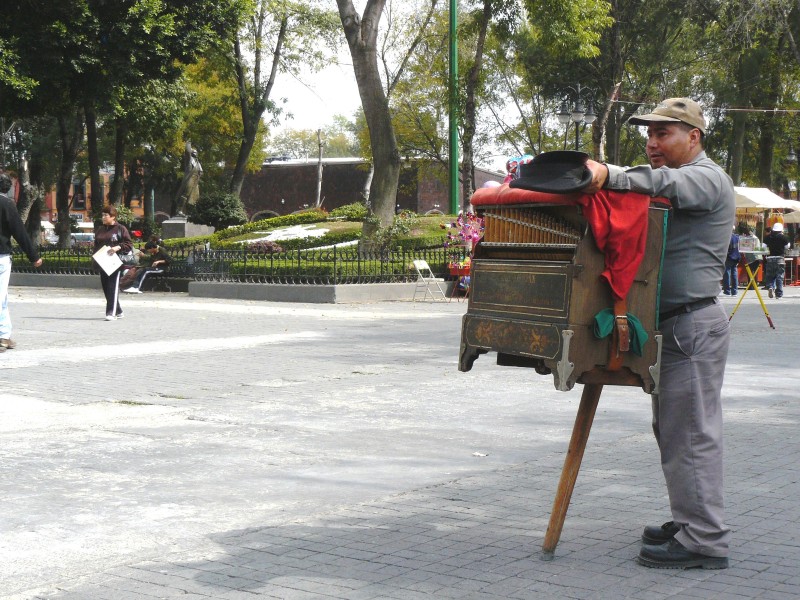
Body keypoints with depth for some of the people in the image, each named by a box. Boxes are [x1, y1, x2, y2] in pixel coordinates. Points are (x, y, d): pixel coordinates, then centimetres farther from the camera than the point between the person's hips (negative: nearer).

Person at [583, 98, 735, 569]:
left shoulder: (707, 178, -9)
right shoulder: (677, 179, 24)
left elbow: (665, 184, -29)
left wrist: (608, 174, -40)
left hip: (694, 323, -10)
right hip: (672, 324, 10)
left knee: (691, 432, -11)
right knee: (674, 429, 15)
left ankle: (705, 540, -8)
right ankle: (690, 522, 24)